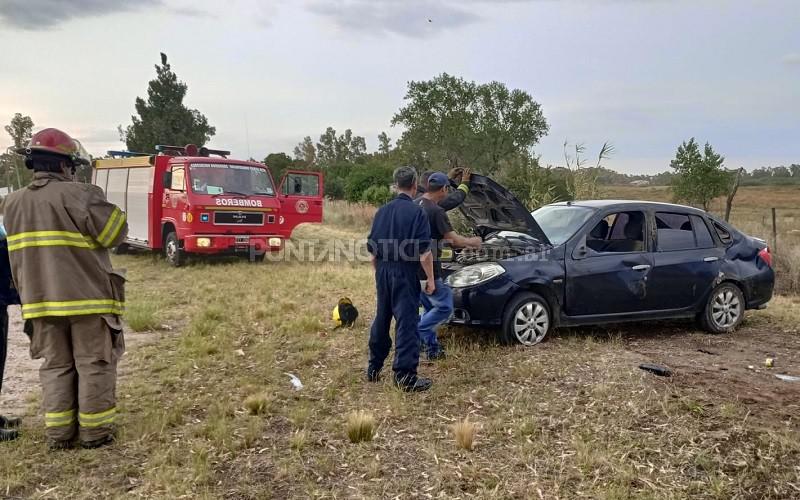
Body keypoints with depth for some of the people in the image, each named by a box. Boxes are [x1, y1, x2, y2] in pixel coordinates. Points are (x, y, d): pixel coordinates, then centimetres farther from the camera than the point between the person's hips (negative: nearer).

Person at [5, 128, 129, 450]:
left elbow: (17, 257, 15)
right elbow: (114, 234, -12)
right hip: (87, 298, -6)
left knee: (55, 367, 15)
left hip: (41, 300, 6)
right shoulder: (76, 194, -13)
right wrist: (100, 204, 3)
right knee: (94, 365, 5)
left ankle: (58, 433, 18)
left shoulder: (13, 203, 9)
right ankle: (95, 432, 10)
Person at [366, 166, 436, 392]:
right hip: (404, 273, -6)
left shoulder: (381, 212, 8)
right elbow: (424, 252, -15)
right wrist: (430, 278, -6)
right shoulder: (416, 212, -11)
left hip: (383, 272, 6)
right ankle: (405, 376, -2)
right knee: (406, 322, -2)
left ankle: (374, 368, 28)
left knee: (381, 319, 17)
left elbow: (372, 250, 12)